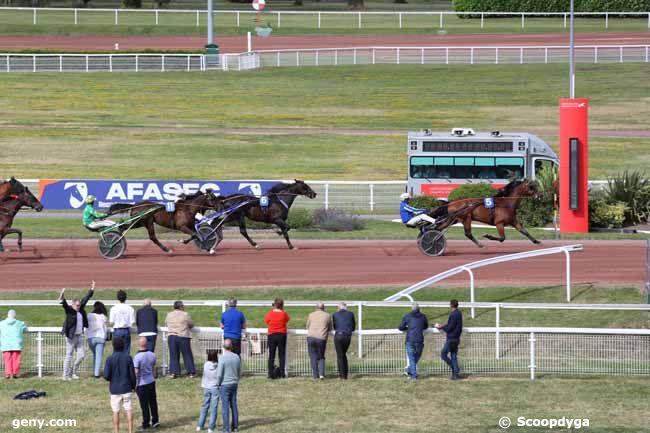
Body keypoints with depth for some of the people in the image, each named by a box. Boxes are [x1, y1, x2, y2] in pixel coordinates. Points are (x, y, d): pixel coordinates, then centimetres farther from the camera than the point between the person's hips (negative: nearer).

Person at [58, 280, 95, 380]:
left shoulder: (80, 308, 8)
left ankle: (73, 372, 22)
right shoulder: (69, 310, -10)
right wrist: (62, 296, -46)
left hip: (79, 336, 7)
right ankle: (66, 375, 3)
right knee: (69, 356, -2)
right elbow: (64, 304, -27)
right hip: (71, 337, -7)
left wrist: (91, 290, 18)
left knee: (81, 355, 7)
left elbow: (86, 299, 17)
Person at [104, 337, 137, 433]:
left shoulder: (110, 359, -10)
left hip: (115, 389, -1)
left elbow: (106, 376, -13)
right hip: (127, 389, 1)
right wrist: (133, 386, 12)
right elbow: (132, 374, -4)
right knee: (129, 410, 7)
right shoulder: (128, 358, -6)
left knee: (116, 412, 8)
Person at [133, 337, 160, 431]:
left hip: (142, 384, -6)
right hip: (151, 381, 6)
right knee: (153, 402, 17)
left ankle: (146, 424, 12)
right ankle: (155, 421, 26)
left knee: (144, 405, 4)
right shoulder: (152, 355, -3)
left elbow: (136, 372, -19)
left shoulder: (137, 357, -22)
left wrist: (134, 384, -9)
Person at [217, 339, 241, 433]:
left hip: (224, 385, -5)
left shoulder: (222, 358, -17)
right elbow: (239, 372, 9)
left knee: (225, 407, -2)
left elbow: (219, 374, -15)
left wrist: (218, 383, 0)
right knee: (234, 405, 14)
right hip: (234, 384, 5)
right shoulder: (237, 358, 0)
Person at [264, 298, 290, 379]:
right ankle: (282, 373, 4)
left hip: (272, 335, 0)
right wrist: (283, 310, 14)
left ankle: (271, 374, -3)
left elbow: (266, 322, 8)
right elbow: (288, 319, 10)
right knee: (282, 355, 6)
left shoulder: (270, 314, -6)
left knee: (271, 355, 3)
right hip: (282, 335, 0)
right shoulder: (283, 314, -7)